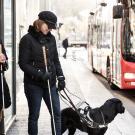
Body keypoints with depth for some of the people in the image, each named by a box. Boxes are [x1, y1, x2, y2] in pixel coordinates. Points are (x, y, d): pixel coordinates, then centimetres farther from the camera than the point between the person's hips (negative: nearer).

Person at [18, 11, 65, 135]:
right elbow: (23, 64, -11)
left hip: (50, 83, 5)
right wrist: (40, 74, -21)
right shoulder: (27, 39, -9)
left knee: (57, 113, 4)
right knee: (34, 115, 6)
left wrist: (60, 77, 3)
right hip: (33, 84, -5)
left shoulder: (51, 38, 8)